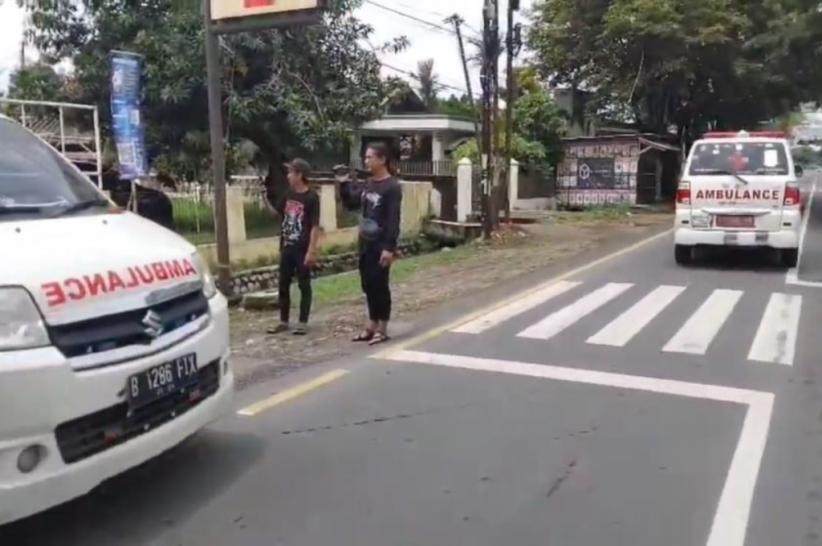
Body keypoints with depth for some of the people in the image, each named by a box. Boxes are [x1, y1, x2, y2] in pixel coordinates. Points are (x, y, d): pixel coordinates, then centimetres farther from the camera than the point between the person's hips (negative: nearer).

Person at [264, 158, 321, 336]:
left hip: (302, 249, -7)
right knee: (283, 285, 11)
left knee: (304, 285, 3)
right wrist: (265, 198, 7)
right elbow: (275, 212, 22)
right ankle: (283, 322, 22)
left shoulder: (311, 197, -11)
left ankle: (303, 323, 12)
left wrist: (311, 251, -18)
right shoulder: (289, 194, 8)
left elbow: (315, 226, -14)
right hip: (286, 248, 7)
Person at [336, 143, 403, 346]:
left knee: (380, 285, -2)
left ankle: (382, 329, 7)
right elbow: (351, 204, 20)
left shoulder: (392, 187, -12)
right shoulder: (367, 184, 11)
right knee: (368, 285, 12)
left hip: (381, 245, -7)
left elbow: (394, 220, -17)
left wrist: (390, 247, -22)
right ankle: (372, 326, 22)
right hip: (365, 243, 8)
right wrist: (344, 184, 6)